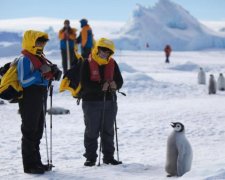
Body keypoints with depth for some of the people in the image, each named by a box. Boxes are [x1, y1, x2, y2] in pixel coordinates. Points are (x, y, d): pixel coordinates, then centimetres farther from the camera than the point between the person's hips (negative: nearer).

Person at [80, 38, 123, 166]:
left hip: (110, 102, 4)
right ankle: (91, 157, 9)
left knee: (108, 131, 10)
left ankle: (109, 156, 19)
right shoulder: (88, 64, -8)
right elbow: (85, 84, -16)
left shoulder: (112, 64, 6)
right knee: (91, 131, 2)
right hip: (92, 102, -4)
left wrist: (115, 85, -18)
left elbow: (120, 81, 6)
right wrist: (101, 86, -27)